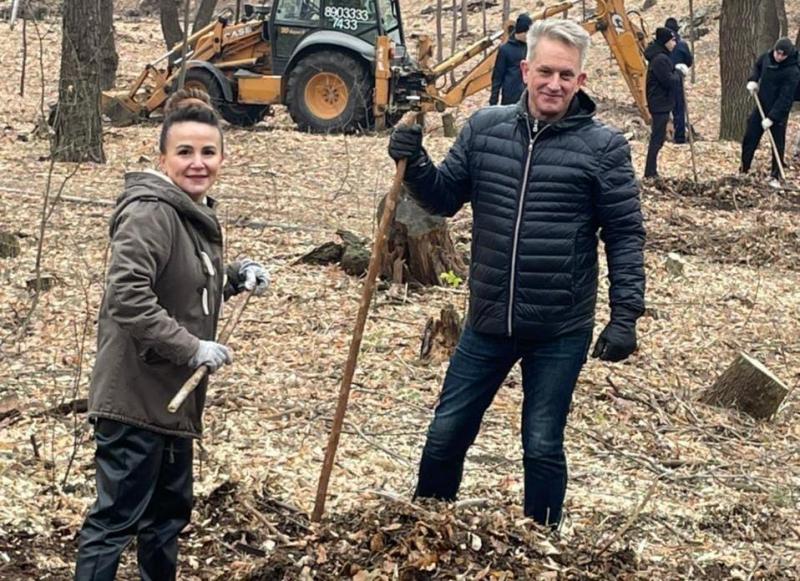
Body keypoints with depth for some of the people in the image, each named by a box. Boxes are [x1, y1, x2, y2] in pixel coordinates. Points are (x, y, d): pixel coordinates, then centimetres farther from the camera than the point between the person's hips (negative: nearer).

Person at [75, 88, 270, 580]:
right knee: (117, 518, -4)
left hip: (172, 394, 10)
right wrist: (191, 348, -26)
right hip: (135, 396, -10)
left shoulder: (198, 212, 10)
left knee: (170, 510, 21)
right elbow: (129, 296, -29)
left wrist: (237, 276, 6)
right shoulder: (151, 212, -20)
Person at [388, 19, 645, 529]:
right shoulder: (484, 127, 0)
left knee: (543, 448, 7)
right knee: (445, 437, 12)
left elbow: (626, 235, -5)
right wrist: (414, 164, -11)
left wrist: (626, 315, -10)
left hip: (561, 332, -3)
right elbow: (444, 198, 8)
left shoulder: (604, 146, -9)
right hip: (488, 321, 3)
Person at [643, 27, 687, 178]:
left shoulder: (660, 57, 12)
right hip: (660, 104, -11)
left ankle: (651, 171, 21)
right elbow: (669, 81, -22)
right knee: (657, 138, -6)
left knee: (657, 137, 15)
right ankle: (650, 172, -3)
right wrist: (679, 73, -7)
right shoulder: (660, 59, -20)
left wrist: (676, 69, 5)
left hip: (659, 103, 11)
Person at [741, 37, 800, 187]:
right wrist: (753, 80, -1)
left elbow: (785, 98, -27)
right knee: (749, 139, 11)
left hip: (779, 112, -6)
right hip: (761, 107, 6)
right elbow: (757, 66, 19)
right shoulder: (767, 57, -6)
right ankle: (743, 169, 25)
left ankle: (776, 177, 11)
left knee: (778, 145, 1)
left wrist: (771, 118, -30)